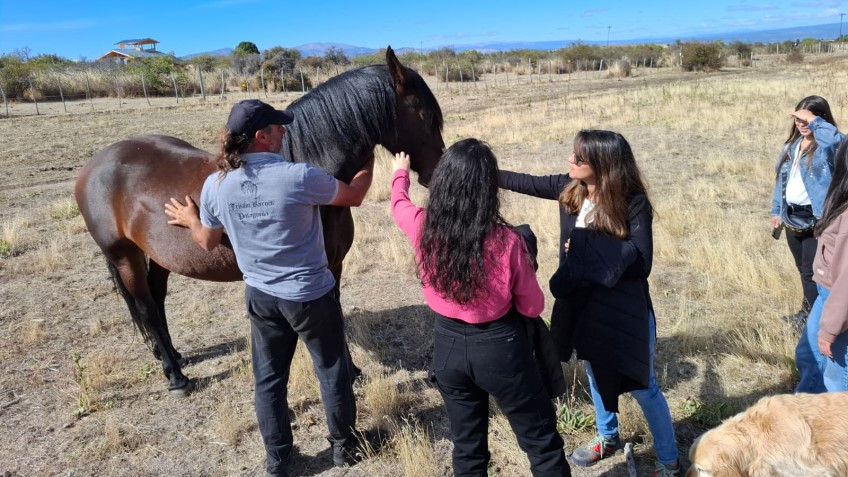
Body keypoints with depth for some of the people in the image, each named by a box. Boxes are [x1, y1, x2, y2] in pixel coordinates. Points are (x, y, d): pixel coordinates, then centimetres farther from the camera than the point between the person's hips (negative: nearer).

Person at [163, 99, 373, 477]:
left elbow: (208, 242, 6)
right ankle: (343, 445, 34)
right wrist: (368, 161, 14)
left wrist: (190, 220, 28)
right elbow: (355, 196, -6)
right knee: (332, 372, 17)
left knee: (269, 378, 19)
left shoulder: (215, 185, -10)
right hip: (311, 295, -4)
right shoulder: (299, 176, -23)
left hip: (260, 296, 4)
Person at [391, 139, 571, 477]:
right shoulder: (506, 242, -23)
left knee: (467, 446, 22)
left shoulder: (423, 228, -13)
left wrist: (400, 174, 34)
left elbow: (399, 203, 13)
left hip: (449, 346, 4)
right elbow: (533, 307, -10)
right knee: (542, 442, 17)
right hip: (500, 348, -4)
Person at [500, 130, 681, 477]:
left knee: (642, 387, 8)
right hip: (582, 303, 6)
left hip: (624, 309, -6)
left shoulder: (633, 204, -23)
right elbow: (525, 182, 4)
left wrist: (586, 253, -23)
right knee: (596, 373, 25)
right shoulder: (569, 189, -8)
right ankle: (607, 438, 49)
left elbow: (640, 263, -24)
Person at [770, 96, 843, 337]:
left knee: (811, 271, 0)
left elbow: (837, 141, -40)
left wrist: (814, 122, -30)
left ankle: (811, 317, 15)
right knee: (803, 268, 18)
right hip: (793, 216, 7)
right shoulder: (792, 145, 9)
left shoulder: (828, 145, -13)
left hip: (816, 218, -7)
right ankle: (807, 311, 33)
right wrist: (777, 210, 14)